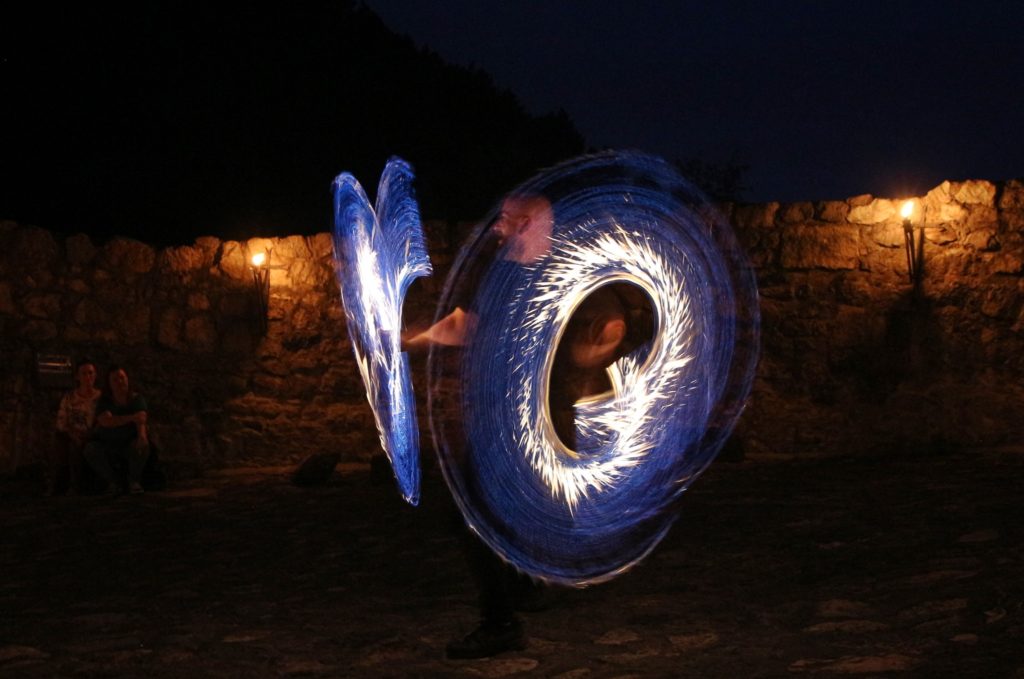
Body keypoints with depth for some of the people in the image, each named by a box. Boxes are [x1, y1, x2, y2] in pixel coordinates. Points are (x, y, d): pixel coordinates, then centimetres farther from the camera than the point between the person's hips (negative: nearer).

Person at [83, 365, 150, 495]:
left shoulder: (137, 399, -4)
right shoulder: (104, 401, -6)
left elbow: (141, 419, -23)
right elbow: (106, 421, -25)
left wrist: (142, 435, -46)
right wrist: (131, 418, -35)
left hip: (130, 445, -1)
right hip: (107, 445, 1)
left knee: (142, 445, -32)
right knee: (90, 448, -27)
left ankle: (134, 481, -13)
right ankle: (112, 482, -13)